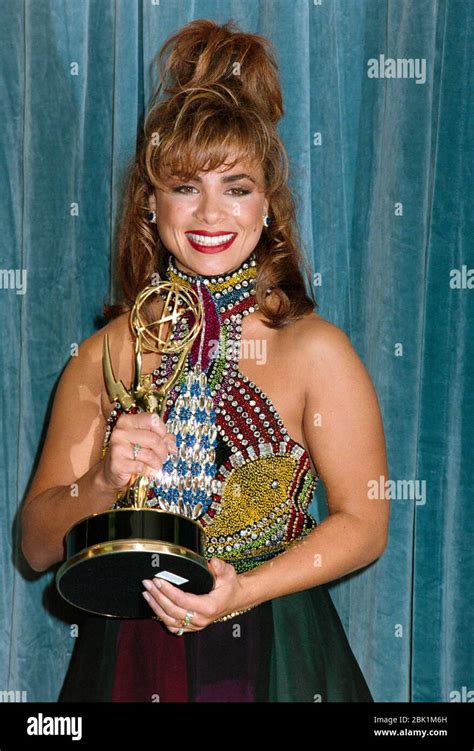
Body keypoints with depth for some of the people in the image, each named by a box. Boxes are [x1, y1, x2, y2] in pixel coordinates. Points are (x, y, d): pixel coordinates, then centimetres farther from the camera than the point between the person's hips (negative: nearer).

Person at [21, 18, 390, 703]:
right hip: (127, 656, 2)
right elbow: (38, 545, -2)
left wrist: (243, 590, -18)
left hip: (269, 658, -2)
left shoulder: (315, 350, -9)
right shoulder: (105, 354, -3)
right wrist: (106, 481, -20)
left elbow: (364, 523, -6)